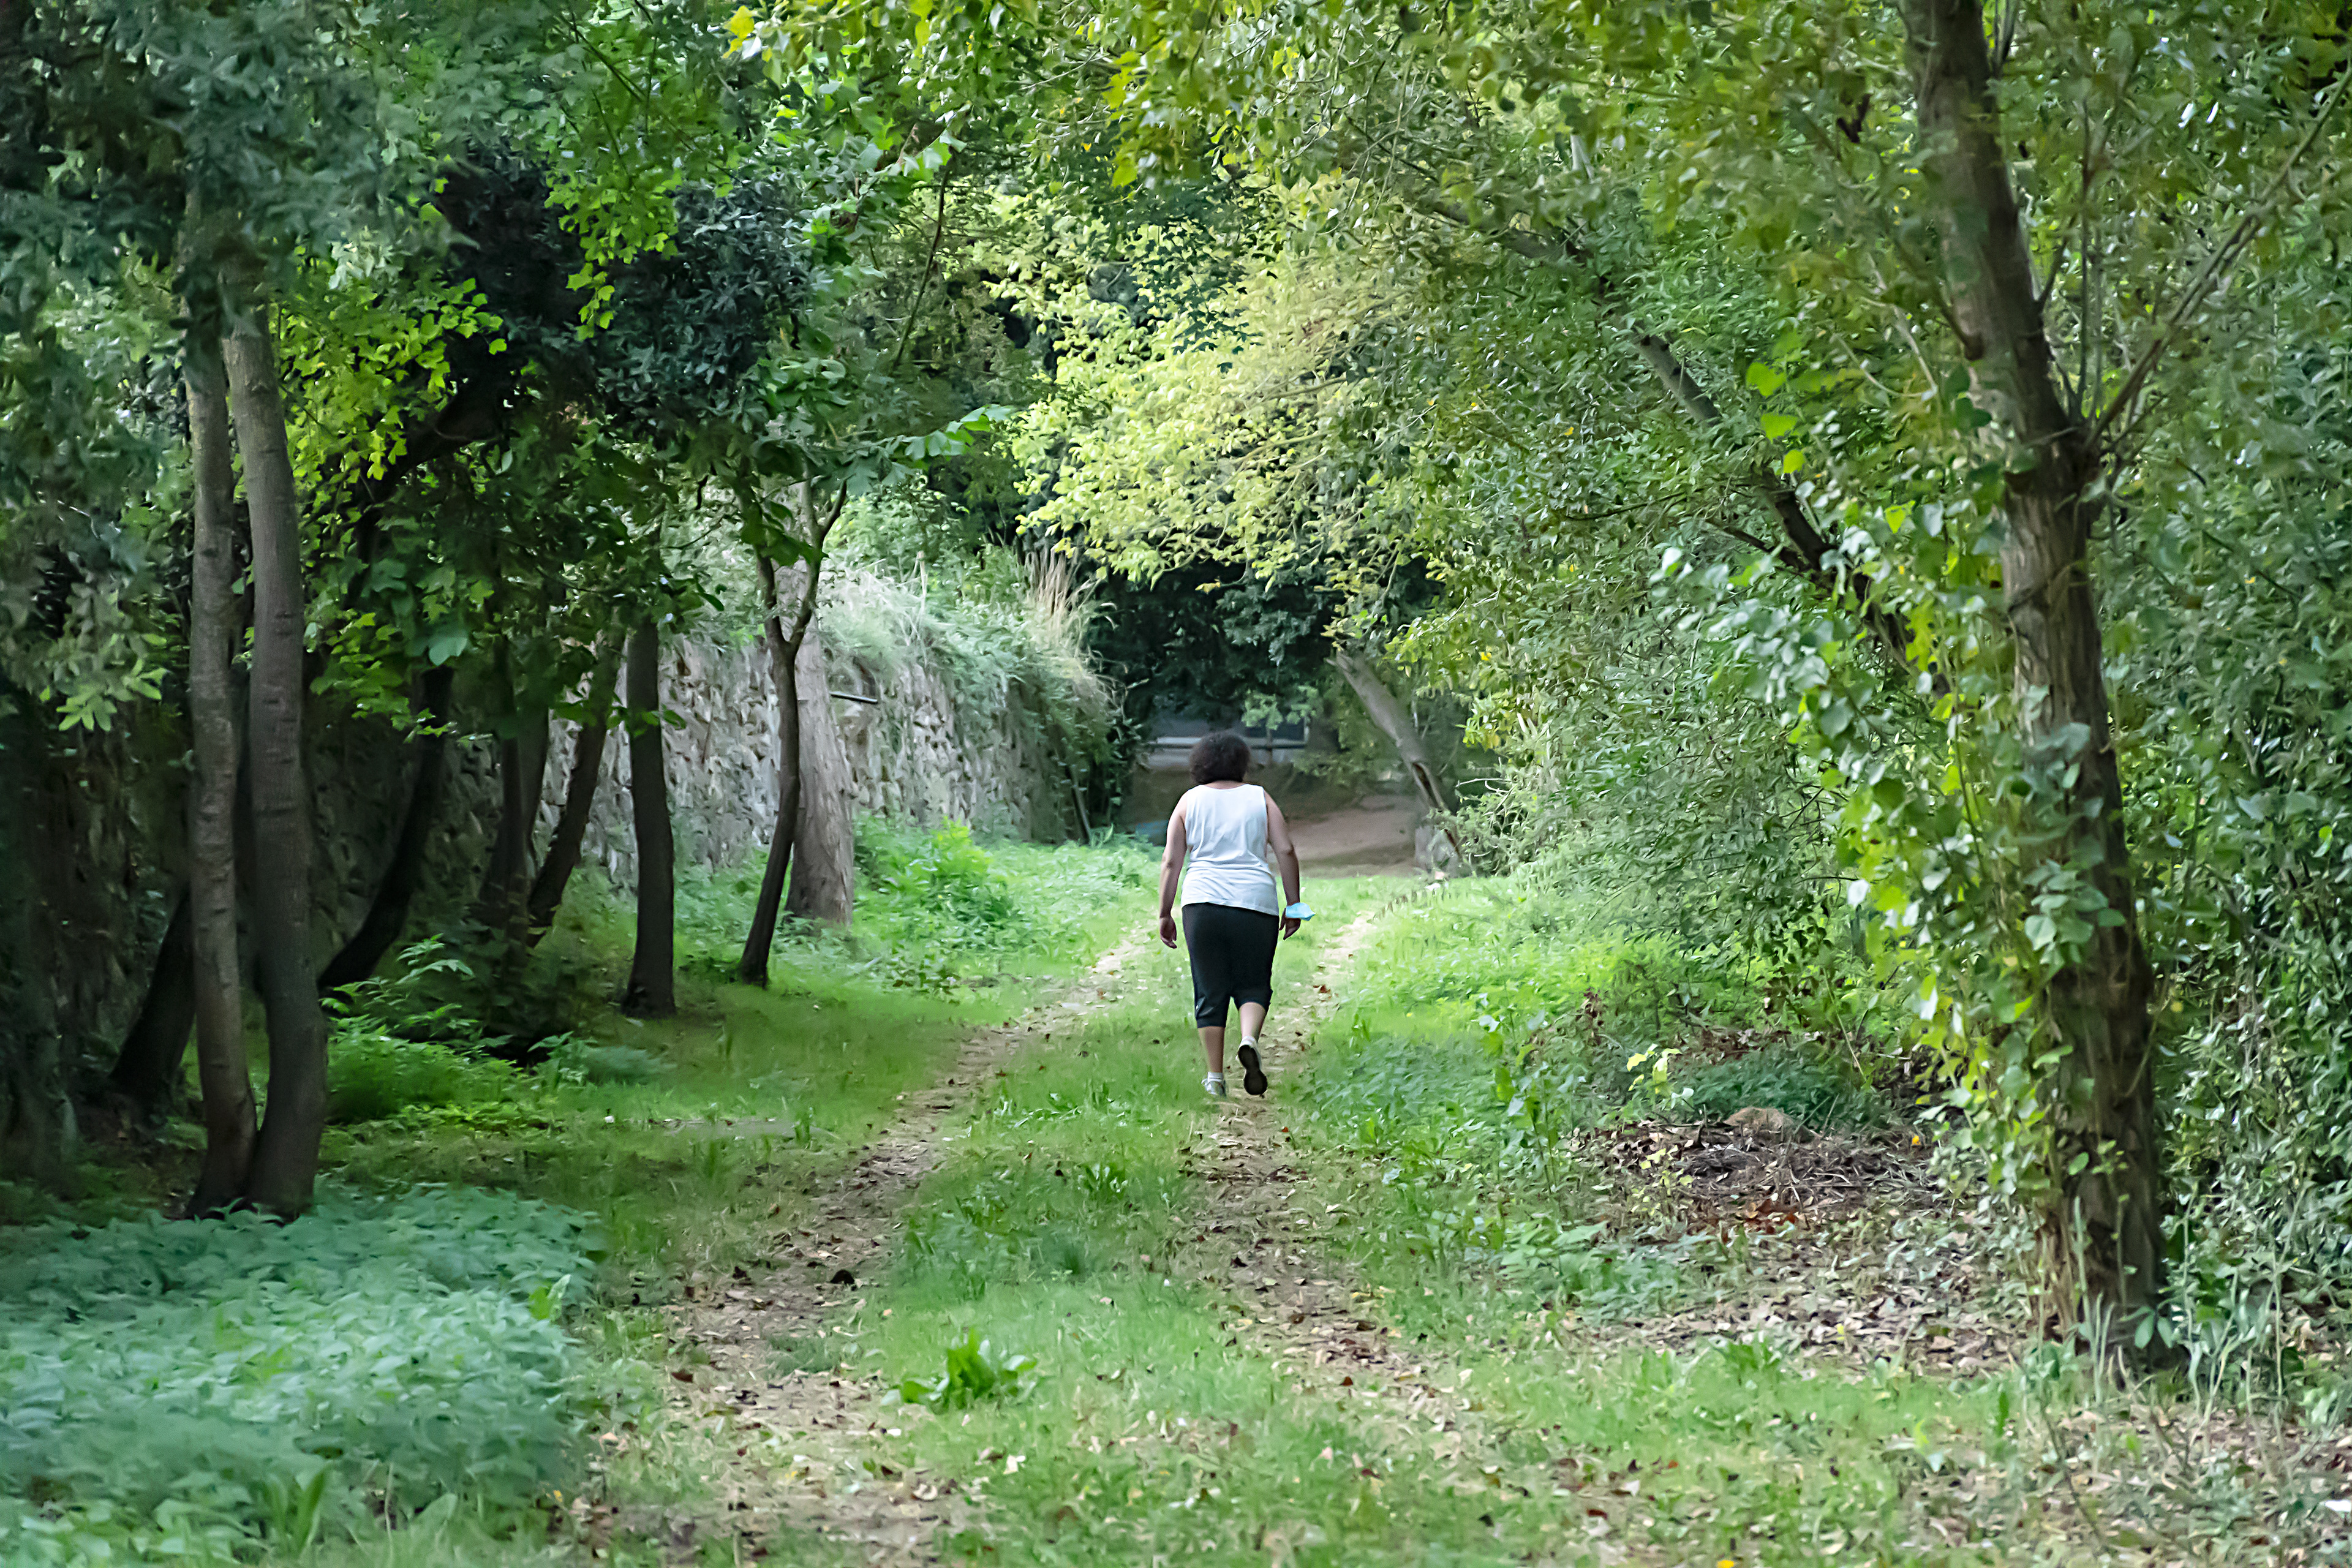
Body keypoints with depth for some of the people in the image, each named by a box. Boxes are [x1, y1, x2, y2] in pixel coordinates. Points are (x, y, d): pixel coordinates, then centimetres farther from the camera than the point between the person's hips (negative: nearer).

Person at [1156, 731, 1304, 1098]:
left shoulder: (1189, 801, 11)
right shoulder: (1260, 799, 10)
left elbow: (1171, 862, 6)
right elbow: (1285, 852, 3)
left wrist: (1165, 914, 10)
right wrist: (1293, 904, 8)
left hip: (1203, 902, 0)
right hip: (1256, 902, 0)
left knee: (1210, 993, 6)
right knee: (1253, 986, 9)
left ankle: (1215, 1076, 5)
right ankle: (1249, 1040, -20)